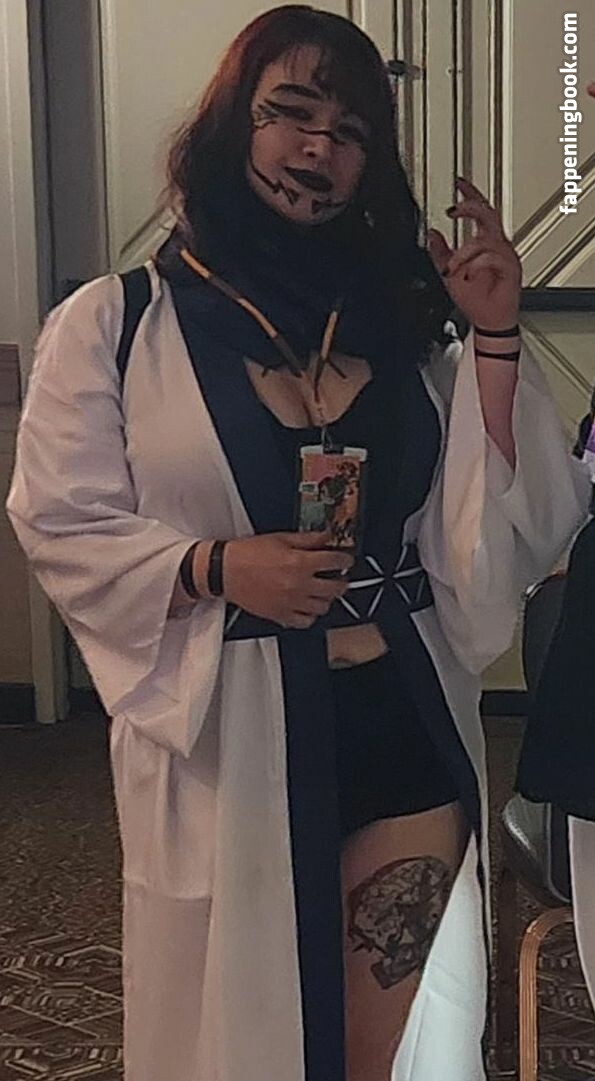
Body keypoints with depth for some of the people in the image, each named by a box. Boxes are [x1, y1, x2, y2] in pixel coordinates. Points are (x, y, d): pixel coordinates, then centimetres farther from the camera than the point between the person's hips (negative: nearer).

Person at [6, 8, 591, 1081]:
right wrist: (215, 566, -17)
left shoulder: (406, 320, 7)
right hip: (220, 733, -2)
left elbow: (499, 528, 1)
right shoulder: (114, 323, -2)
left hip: (404, 721, 3)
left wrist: (495, 337, -8)